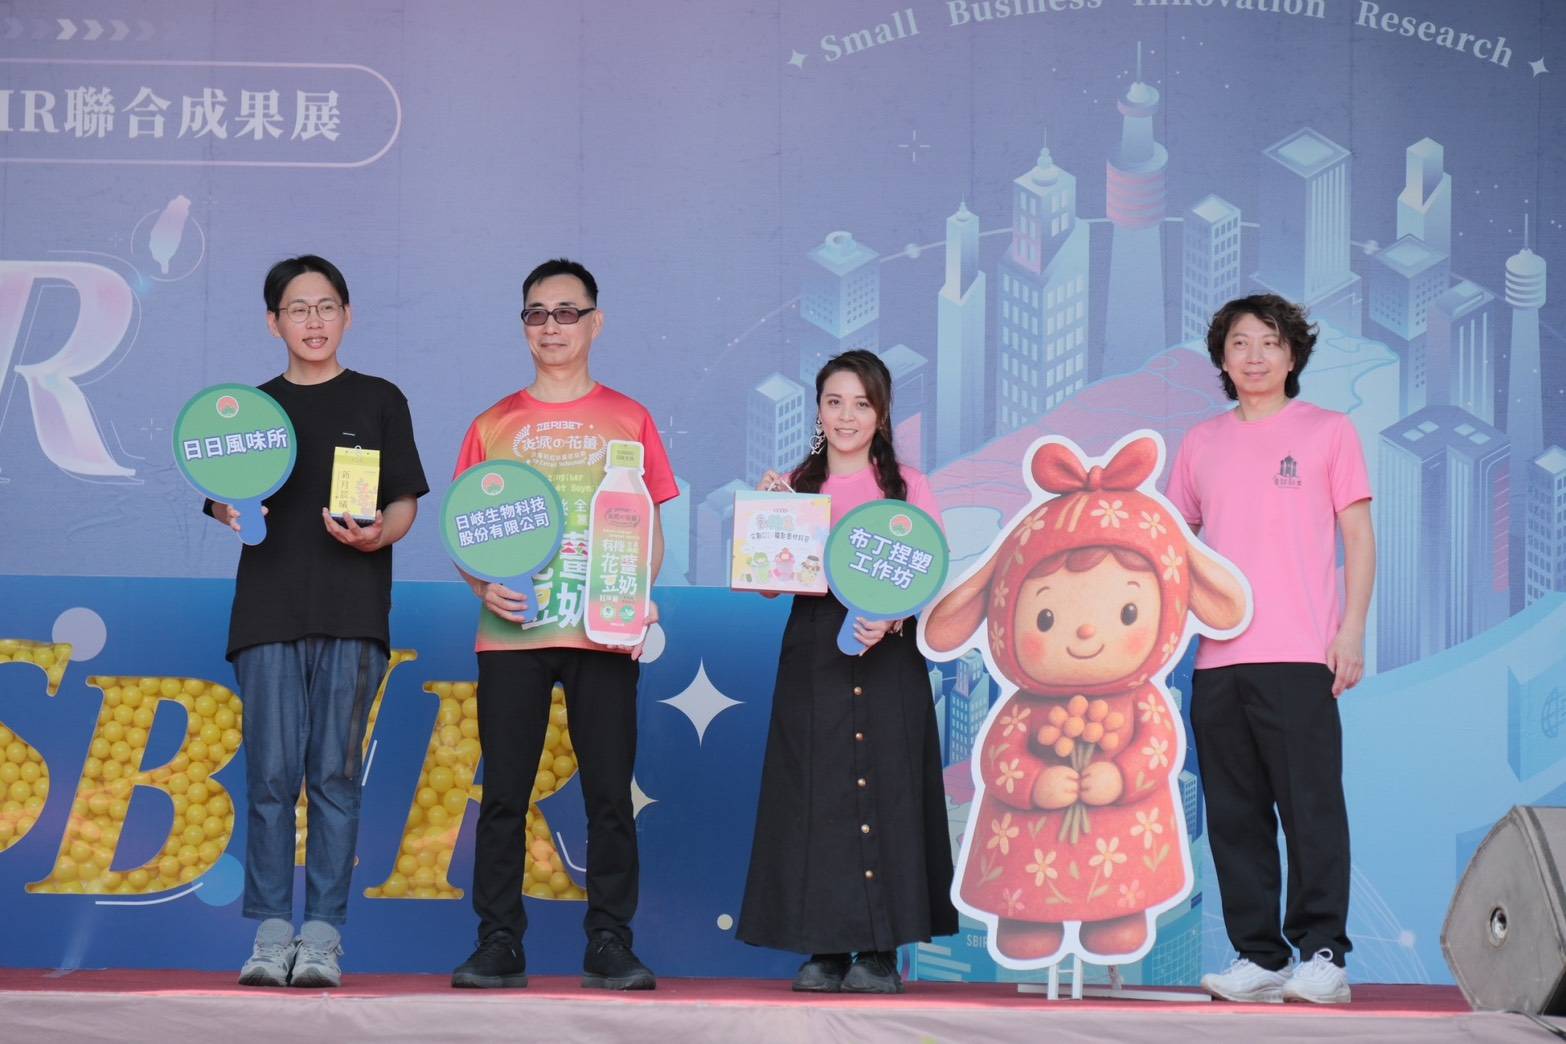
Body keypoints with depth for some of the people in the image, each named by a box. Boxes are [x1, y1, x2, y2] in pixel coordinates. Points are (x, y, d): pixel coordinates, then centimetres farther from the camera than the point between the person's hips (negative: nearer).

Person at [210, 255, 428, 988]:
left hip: (352, 613, -1)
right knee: (271, 775, -4)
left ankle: (322, 935, -2)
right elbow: (223, 501, 13)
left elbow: (404, 503, 7)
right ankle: (271, 933, -1)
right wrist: (233, 512, -11)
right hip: (268, 609, 1)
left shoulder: (379, 402, 11)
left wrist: (377, 535, -14)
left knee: (334, 775, -4)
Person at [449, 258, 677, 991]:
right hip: (512, 635, 1)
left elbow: (650, 527, 9)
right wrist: (484, 585, -9)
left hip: (602, 635, -1)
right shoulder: (493, 425, 10)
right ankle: (498, 944, 5)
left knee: (609, 791, -1)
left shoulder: (627, 421, 8)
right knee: (504, 792, -1)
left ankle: (609, 944, 5)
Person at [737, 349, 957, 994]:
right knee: (815, 792, -1)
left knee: (884, 789, -5)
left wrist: (891, 617, -16)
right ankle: (824, 948, 3)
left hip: (889, 657, -1)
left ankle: (879, 952, -1)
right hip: (813, 656, 2)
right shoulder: (797, 488, 12)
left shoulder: (909, 488, 7)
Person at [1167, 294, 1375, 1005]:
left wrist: (1351, 632, -6)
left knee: (1311, 806, -6)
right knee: (1234, 815, 5)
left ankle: (1321, 955, -3)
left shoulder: (1328, 432, 5)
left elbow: (1359, 538, 3)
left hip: (1299, 655, -4)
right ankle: (1258, 957, 11)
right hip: (1217, 659, 4)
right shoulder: (1201, 444, 14)